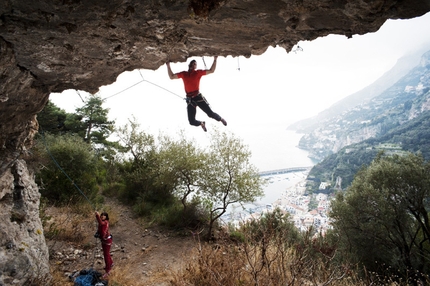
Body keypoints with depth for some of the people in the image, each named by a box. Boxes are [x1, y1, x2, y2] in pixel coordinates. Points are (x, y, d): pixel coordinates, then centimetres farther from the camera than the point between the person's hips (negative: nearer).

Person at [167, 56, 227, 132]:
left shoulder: (198, 72, 8)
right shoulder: (184, 74, 13)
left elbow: (211, 71, 5)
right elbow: (171, 76, 15)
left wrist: (215, 60, 0)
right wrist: (168, 66, 10)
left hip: (198, 97, -2)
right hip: (190, 100, 2)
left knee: (210, 113, -8)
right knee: (192, 122, -3)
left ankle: (221, 119, 26)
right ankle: (201, 123, 32)